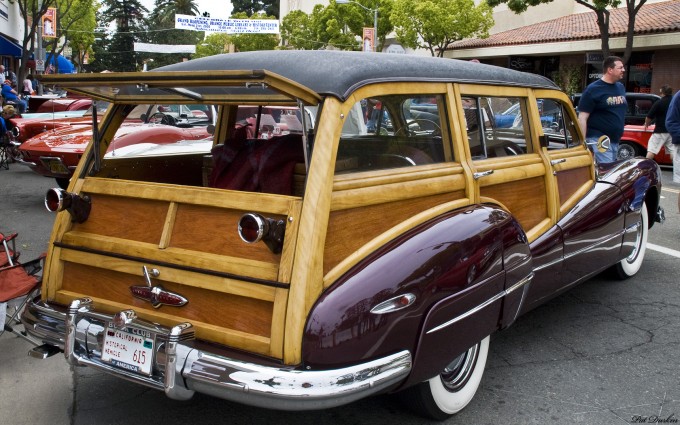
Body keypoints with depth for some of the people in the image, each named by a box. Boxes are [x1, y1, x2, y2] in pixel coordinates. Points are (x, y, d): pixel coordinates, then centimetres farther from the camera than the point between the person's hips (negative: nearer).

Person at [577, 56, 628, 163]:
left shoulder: (621, 87, 14)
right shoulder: (593, 90, -8)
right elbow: (582, 118, -11)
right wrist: (583, 142, -16)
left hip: (615, 139, 8)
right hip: (599, 139, -8)